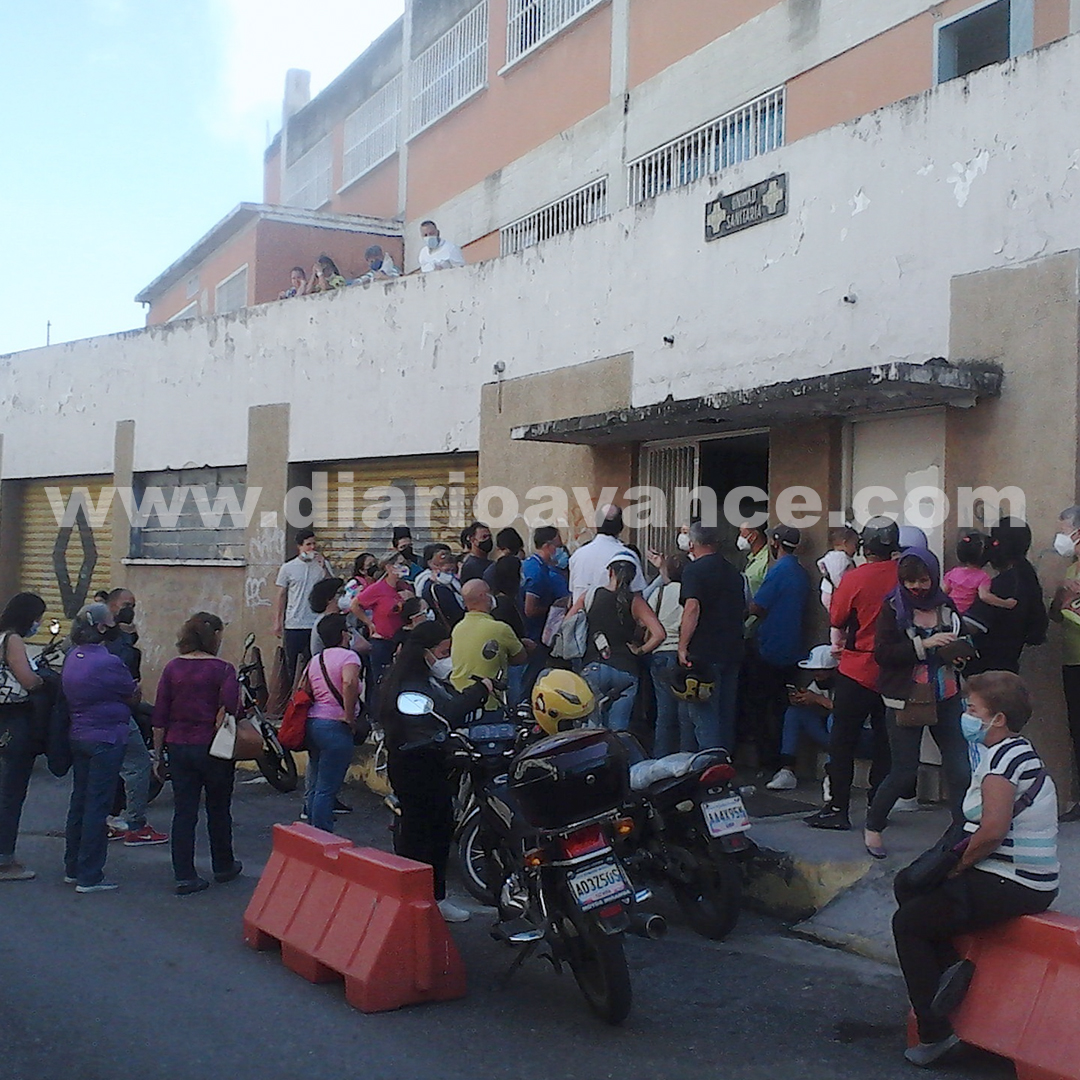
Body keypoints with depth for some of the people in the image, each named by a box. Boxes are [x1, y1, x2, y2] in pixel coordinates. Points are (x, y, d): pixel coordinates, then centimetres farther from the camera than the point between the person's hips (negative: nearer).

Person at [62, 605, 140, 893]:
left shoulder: (72, 657, 6)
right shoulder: (107, 663, -20)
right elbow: (134, 698, -9)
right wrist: (133, 686, 12)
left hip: (78, 737, 8)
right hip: (106, 739, -8)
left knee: (79, 802, 17)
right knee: (97, 806, -2)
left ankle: (73, 869, 26)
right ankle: (89, 877, 2)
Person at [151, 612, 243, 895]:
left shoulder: (172, 668, 3)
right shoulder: (222, 669, -10)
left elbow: (159, 716, 3)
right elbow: (230, 708, -22)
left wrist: (158, 754, 10)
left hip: (178, 747, 3)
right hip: (212, 749, -3)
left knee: (183, 812, 7)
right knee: (218, 810, 14)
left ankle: (185, 877, 5)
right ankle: (223, 867, 29)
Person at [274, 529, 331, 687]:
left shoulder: (322, 565, 5)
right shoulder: (288, 568, 3)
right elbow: (281, 596, 6)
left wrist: (323, 567, -13)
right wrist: (277, 622, 3)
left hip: (317, 625, 1)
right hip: (294, 625, -1)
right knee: (292, 665, 6)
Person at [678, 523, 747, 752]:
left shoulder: (694, 569, -8)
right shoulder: (733, 572, 15)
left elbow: (692, 607, -19)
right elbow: (744, 611, 21)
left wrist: (682, 647, -18)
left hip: (704, 653, -7)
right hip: (732, 652, 7)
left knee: (704, 715, -3)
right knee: (726, 713, 14)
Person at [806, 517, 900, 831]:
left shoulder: (855, 578, -14)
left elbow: (837, 619, -3)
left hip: (857, 672, -4)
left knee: (842, 742, 3)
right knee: (884, 742, 13)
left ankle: (837, 808, 3)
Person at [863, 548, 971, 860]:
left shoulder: (946, 606, 7)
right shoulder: (893, 607, -3)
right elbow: (882, 652, -13)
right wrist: (924, 645, -21)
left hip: (946, 699, 4)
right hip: (904, 701, -3)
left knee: (961, 769, -4)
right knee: (904, 772, 0)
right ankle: (873, 827, 21)